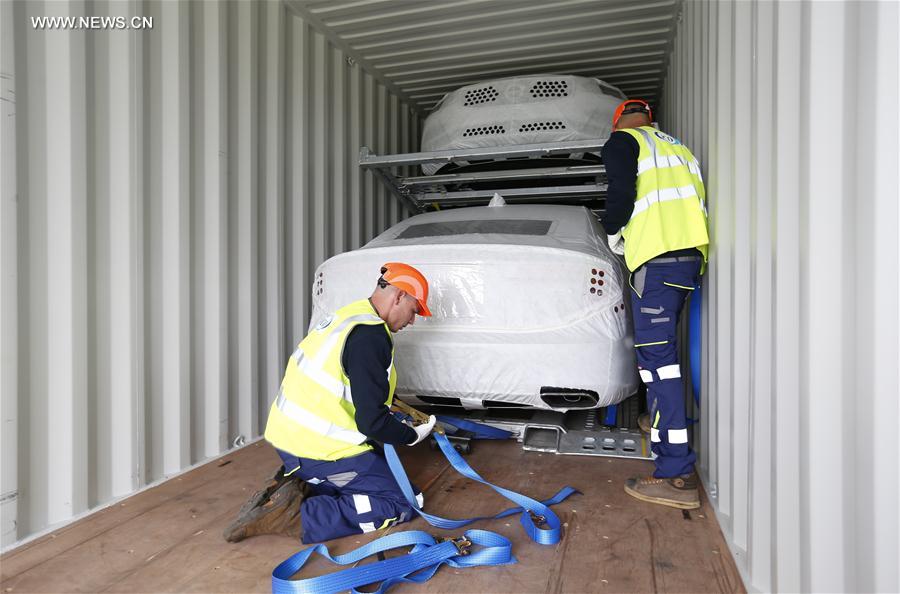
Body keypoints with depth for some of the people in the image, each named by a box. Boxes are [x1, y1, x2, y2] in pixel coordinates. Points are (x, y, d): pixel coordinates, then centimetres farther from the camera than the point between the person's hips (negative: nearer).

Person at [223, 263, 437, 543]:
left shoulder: (348, 316, 9)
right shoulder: (371, 335, -20)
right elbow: (372, 422, -20)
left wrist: (394, 404, 24)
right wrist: (413, 435, -3)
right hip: (322, 448, -10)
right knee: (399, 506, -2)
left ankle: (294, 488, 7)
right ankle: (298, 516, -11)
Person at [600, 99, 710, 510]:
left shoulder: (622, 141, 7)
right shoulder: (678, 148, 31)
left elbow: (622, 193, -11)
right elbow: (695, 201, 26)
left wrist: (613, 234, 7)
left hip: (657, 258, -9)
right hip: (691, 254, 9)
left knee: (657, 356, -13)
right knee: (662, 349, 23)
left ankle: (676, 474, -15)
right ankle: (661, 421, 39)